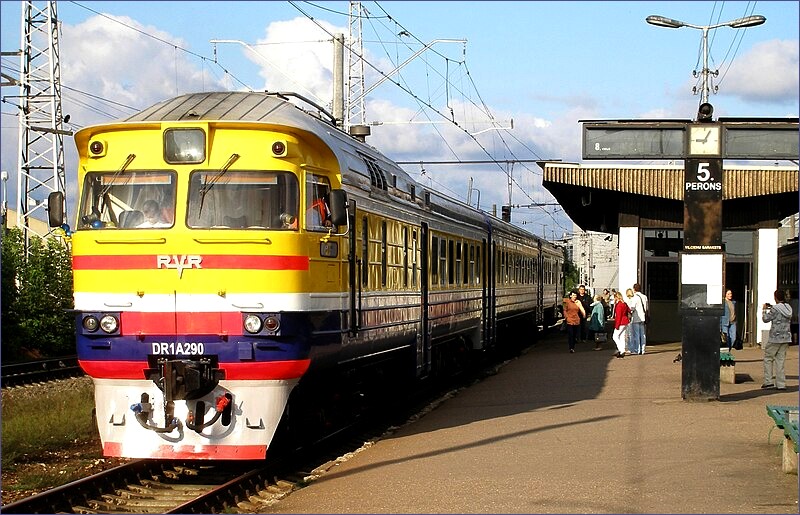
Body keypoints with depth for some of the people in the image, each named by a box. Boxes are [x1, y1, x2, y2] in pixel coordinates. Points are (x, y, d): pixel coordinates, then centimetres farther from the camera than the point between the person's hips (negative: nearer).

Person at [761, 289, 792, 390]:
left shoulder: (775, 309, -15)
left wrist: (764, 309, 10)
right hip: (786, 338, 6)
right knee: (780, 360, 8)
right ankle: (781, 384, 4)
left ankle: (768, 381, 1)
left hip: (775, 338, -6)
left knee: (768, 358, 6)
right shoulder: (788, 308, 7)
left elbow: (766, 319, -8)